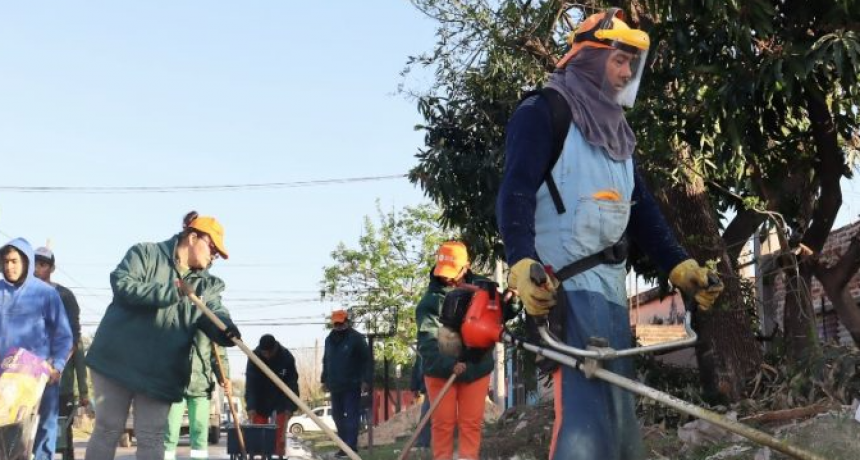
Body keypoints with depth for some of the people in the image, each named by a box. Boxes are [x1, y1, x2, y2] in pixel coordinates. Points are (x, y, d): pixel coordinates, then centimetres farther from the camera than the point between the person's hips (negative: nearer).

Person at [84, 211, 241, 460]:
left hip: (160, 371, 4)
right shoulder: (146, 253, -3)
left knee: (151, 438, 2)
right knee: (108, 429, 4)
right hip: (118, 359, -4)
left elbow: (214, 313, -5)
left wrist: (227, 330, -29)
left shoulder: (204, 284, 11)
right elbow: (122, 285, -18)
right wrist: (172, 291, -23)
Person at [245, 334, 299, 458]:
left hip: (280, 401, -1)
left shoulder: (286, 357, -19)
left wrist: (290, 407, -22)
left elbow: (292, 384, -16)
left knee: (280, 432, -8)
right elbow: (250, 384, -22)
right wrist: (251, 406, -32)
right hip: (260, 401, 1)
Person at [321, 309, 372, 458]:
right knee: (337, 415, 10)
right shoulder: (329, 340, 14)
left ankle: (351, 445, -10)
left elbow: (367, 360, -8)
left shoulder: (356, 338, -6)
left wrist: (365, 380, -13)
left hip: (352, 386, -7)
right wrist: (325, 379, 20)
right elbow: (326, 362, 24)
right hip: (335, 386, 7)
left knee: (351, 416, -8)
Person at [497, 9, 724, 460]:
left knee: (620, 415, 11)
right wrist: (522, 262, -31)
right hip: (564, 286, -9)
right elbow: (515, 192, -16)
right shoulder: (543, 112, -3)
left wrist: (679, 265, 11)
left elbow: (642, 209, 23)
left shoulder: (616, 131, 23)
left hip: (610, 288, 9)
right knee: (585, 414, -18)